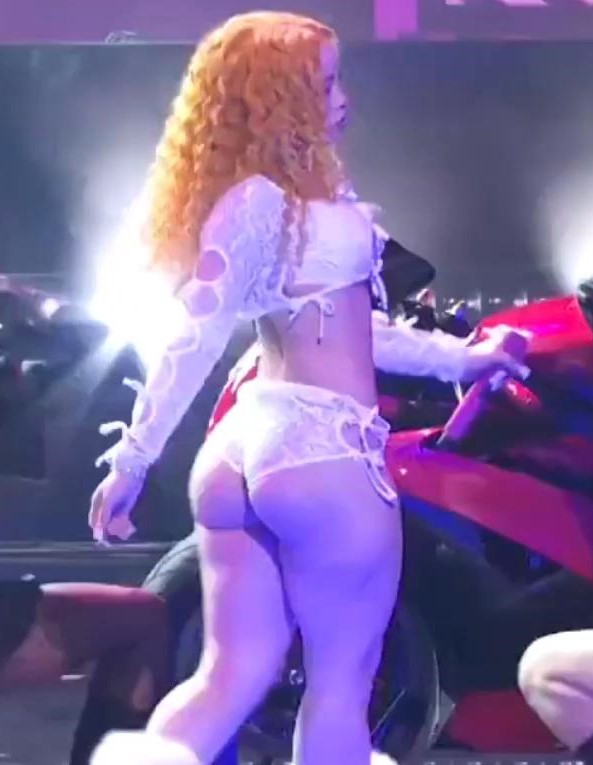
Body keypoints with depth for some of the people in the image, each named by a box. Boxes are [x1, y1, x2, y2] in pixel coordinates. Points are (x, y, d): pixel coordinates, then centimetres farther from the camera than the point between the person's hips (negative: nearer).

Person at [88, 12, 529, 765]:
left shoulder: (282, 196, 19)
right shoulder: (259, 197, -11)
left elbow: (338, 325, 25)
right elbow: (196, 337, -17)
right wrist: (135, 456, -19)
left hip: (244, 446, 9)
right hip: (319, 448, -9)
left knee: (231, 675, 9)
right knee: (341, 680, 5)